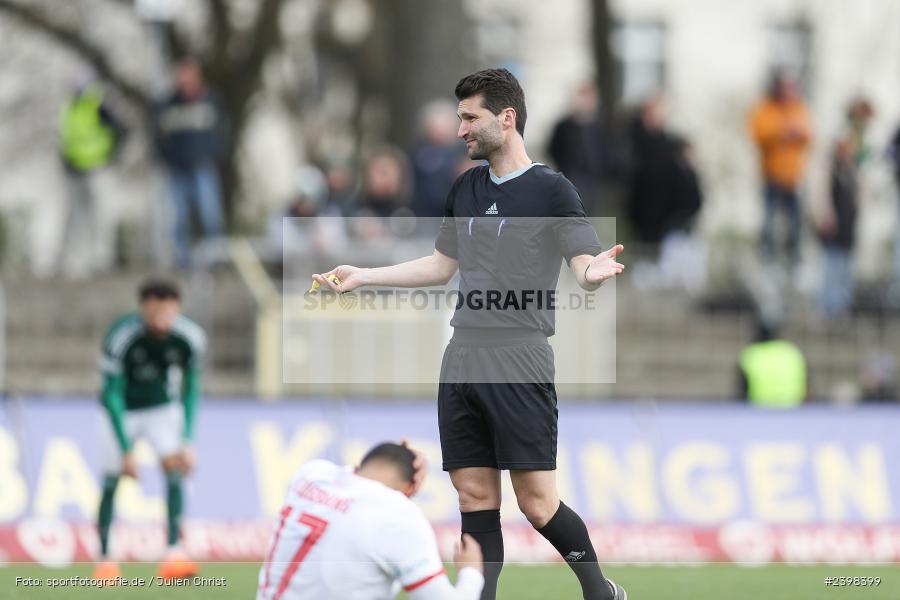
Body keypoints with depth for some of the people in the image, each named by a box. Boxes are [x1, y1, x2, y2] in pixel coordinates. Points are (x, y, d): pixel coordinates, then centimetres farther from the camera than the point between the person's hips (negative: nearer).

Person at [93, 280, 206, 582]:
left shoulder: (191, 338, -20)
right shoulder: (120, 338, -30)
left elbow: (190, 388, -6)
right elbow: (112, 395, -24)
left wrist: (187, 441, -13)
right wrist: (126, 450, -27)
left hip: (163, 408, 1)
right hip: (123, 411, -1)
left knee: (174, 466, -19)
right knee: (112, 478, -5)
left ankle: (174, 551, -27)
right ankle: (105, 558, 8)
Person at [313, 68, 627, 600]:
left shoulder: (551, 190, -5)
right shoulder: (467, 188, 15)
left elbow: (584, 267, -11)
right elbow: (442, 266, 26)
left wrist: (594, 272, -34)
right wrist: (362, 276, 22)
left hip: (520, 363, -6)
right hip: (463, 359, 6)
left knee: (538, 505, -7)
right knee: (475, 498, 3)